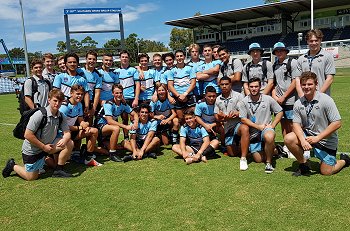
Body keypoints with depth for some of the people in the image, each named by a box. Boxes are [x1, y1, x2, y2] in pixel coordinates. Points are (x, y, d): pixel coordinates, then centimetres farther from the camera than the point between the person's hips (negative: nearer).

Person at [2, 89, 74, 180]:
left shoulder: (61, 117, -7)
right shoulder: (39, 115, -25)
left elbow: (67, 133, -7)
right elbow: (27, 135, -25)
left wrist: (64, 140, -32)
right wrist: (44, 147, -20)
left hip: (48, 145, 6)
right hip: (32, 149, -6)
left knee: (69, 143, -13)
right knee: (32, 177, 0)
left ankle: (58, 170, 2)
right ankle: (13, 166, 27)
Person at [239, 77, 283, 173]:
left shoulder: (268, 99, -3)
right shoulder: (244, 102, -3)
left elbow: (280, 112, 5)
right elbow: (243, 119, -6)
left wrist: (272, 125, -7)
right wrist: (258, 126, -11)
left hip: (266, 129, -2)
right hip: (253, 133, 2)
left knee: (269, 137, -40)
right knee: (258, 159, 0)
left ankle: (269, 163, -19)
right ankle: (273, 150, 34)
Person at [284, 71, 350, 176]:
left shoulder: (326, 100, -16)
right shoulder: (298, 103, -4)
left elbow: (337, 123, -17)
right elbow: (296, 124, -6)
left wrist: (318, 138, -22)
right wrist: (302, 140, -26)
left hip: (326, 140, -3)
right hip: (308, 135, 4)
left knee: (326, 172, -2)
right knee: (289, 139, -23)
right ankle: (304, 165, 1)